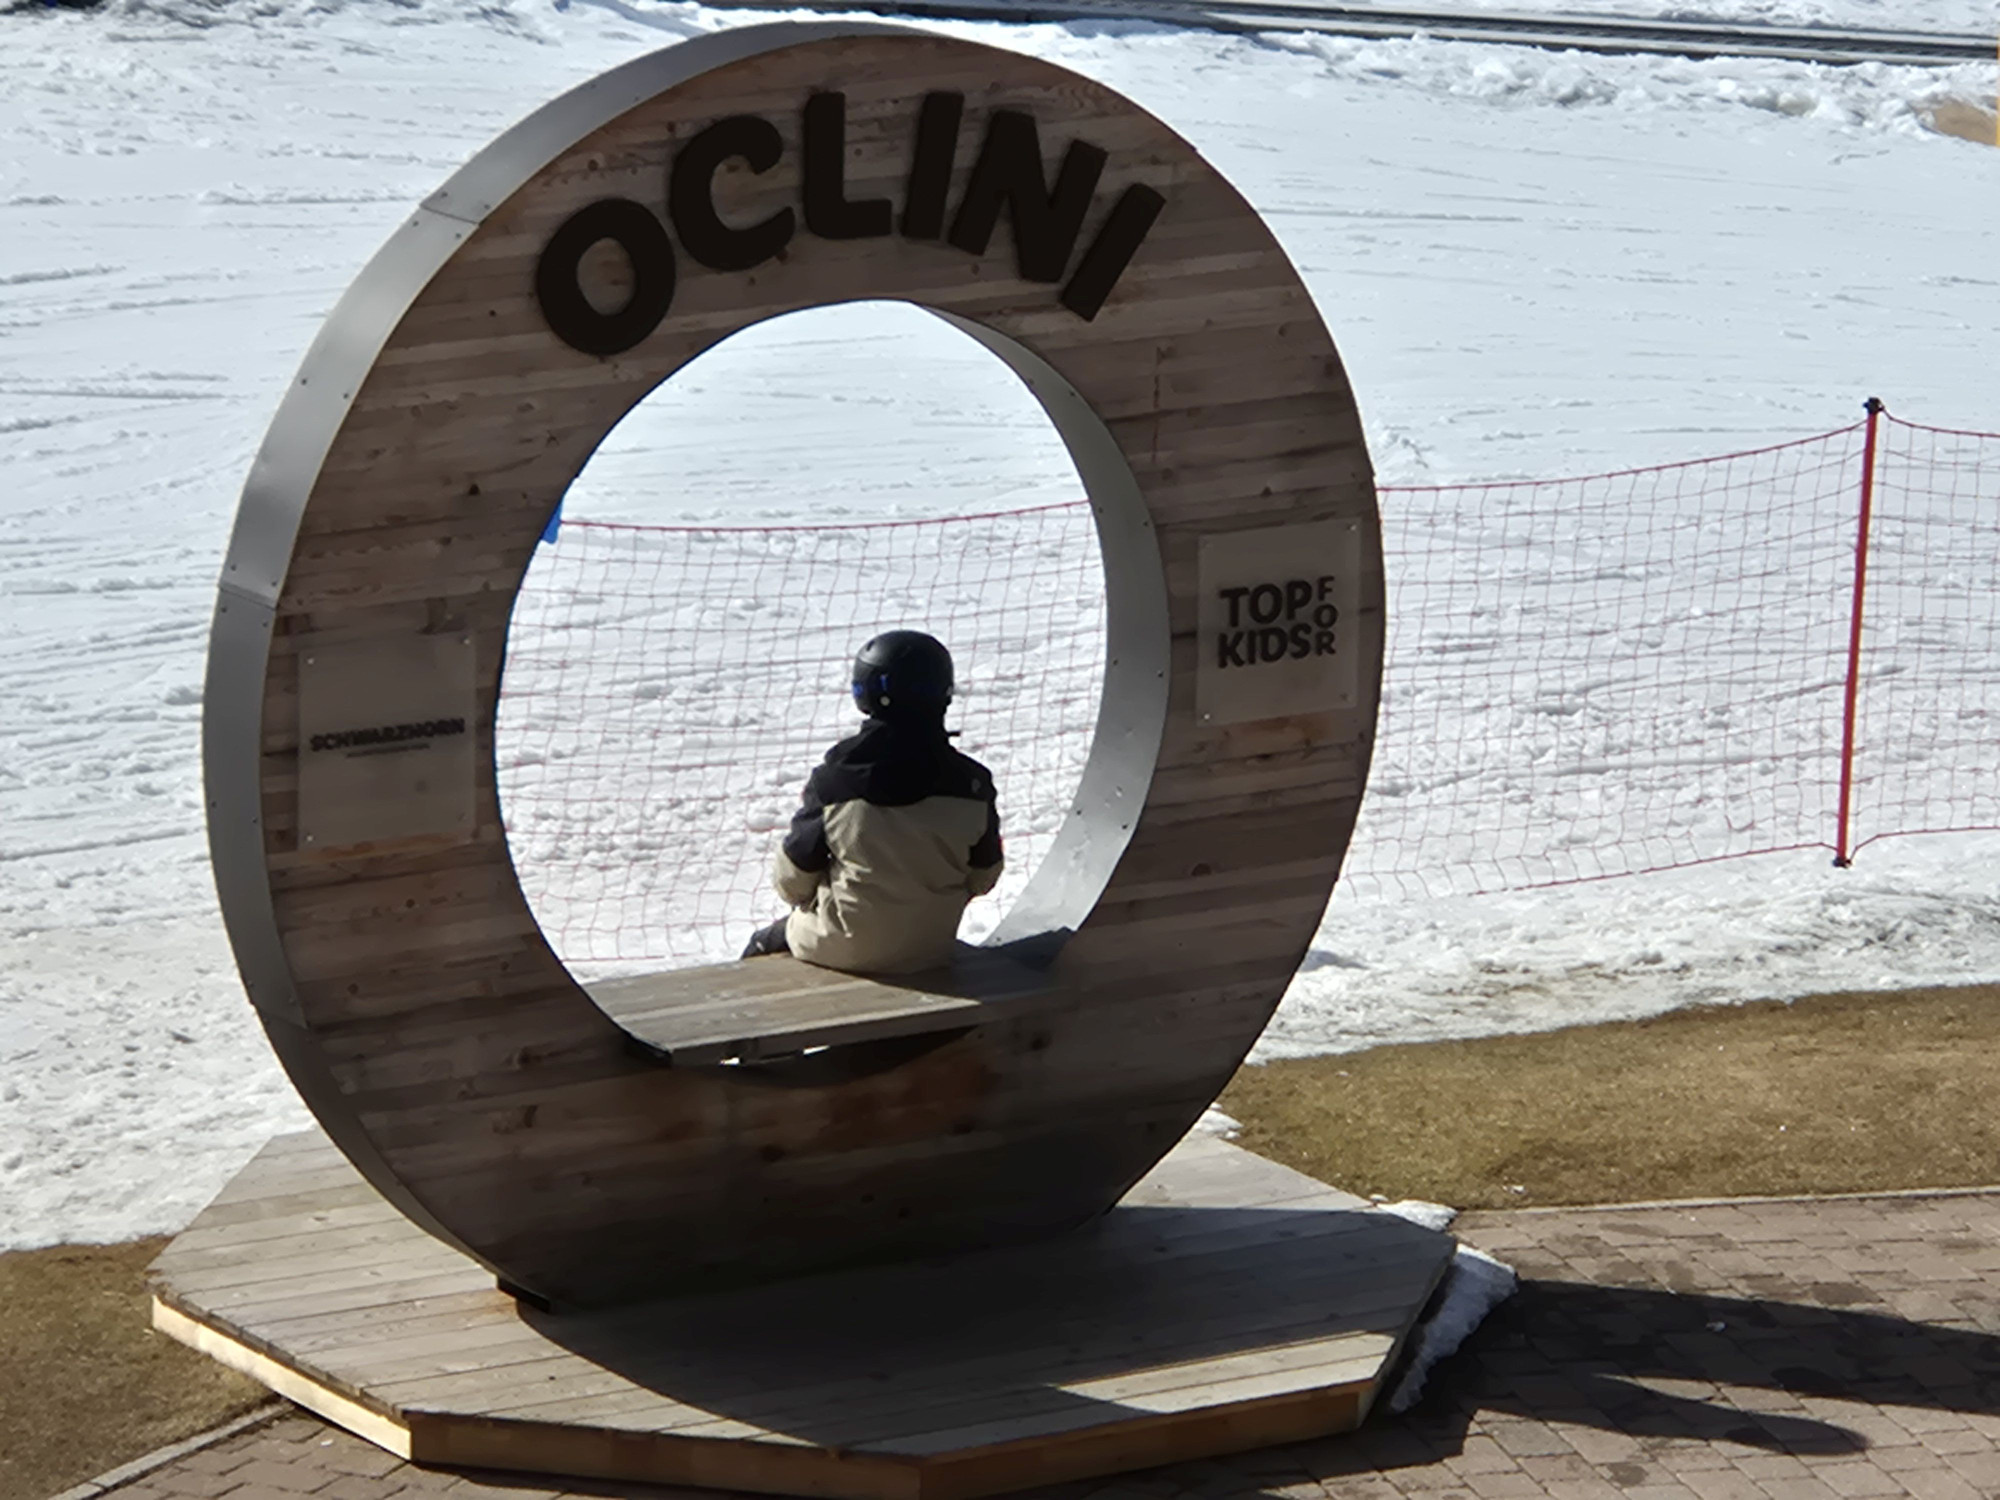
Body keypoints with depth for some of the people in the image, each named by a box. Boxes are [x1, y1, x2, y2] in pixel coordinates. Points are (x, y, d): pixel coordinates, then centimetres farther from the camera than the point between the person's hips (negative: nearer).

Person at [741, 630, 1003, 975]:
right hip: (931, 951, 3)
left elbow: (793, 877, -8)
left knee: (763, 947, 27)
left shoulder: (834, 781, -21)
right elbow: (984, 875, 1)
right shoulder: (970, 784, -13)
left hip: (842, 948, -3)